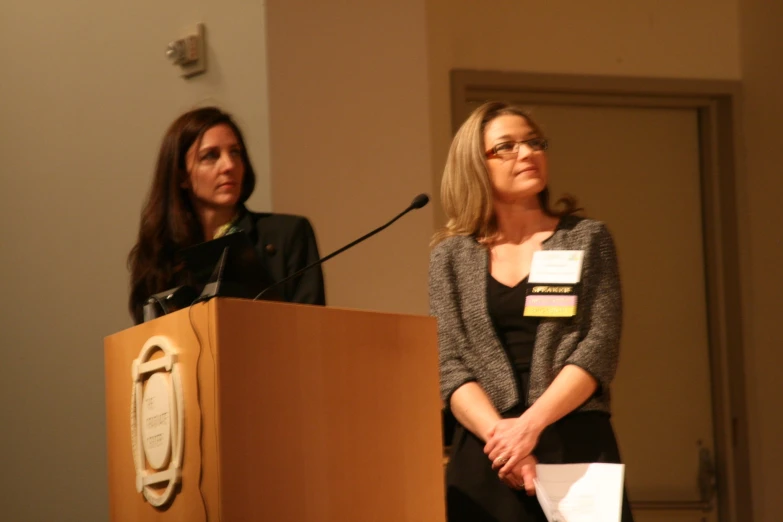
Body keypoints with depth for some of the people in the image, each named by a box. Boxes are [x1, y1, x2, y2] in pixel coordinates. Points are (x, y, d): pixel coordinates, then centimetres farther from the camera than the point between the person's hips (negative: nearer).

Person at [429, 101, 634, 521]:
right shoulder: (451, 256, 10)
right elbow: (448, 366, 2)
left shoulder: (587, 239, 8)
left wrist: (531, 424, -16)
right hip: (485, 454, 1)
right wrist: (499, 433, -16)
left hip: (577, 444, -1)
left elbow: (599, 348, -3)